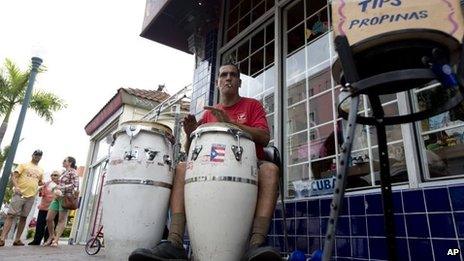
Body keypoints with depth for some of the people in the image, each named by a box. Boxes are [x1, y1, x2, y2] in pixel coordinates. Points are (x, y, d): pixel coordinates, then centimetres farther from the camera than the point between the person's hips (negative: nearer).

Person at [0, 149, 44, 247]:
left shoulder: (41, 170, 18)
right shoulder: (24, 165, 6)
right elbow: (14, 176, -3)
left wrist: (44, 184, 2)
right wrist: (16, 186, -19)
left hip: (31, 197, 4)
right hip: (20, 194, -4)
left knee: (23, 218, 4)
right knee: (11, 215, -9)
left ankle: (17, 239, 8)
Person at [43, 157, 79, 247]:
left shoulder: (73, 172, -3)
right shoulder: (64, 173, 21)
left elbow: (75, 185, -13)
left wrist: (61, 188, -17)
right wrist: (55, 189, 3)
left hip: (65, 197, -8)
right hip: (57, 197, 8)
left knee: (62, 220, -5)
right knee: (49, 218, 6)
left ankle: (56, 240, -2)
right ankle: (51, 236, 24)